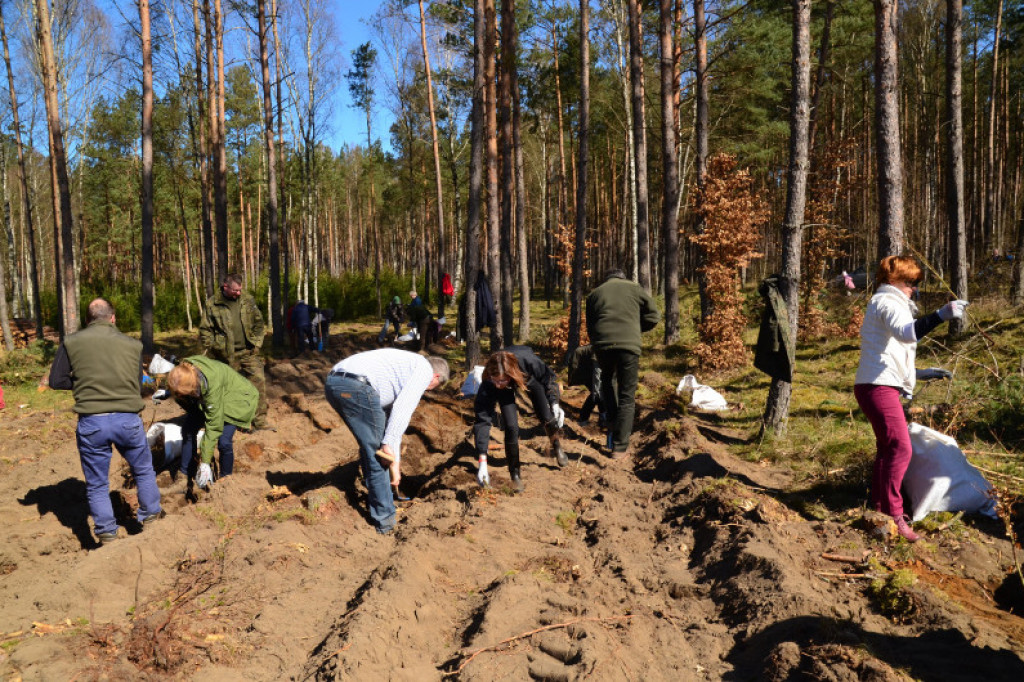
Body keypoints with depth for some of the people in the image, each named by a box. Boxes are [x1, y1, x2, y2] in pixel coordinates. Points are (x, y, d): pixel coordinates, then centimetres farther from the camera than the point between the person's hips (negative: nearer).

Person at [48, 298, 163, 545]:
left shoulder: (71, 342, 1)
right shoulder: (132, 345, 4)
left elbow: (56, 381, 5)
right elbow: (139, 387, 9)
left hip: (91, 422, 0)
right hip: (128, 420, 1)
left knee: (97, 484, 14)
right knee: (144, 472, 23)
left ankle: (107, 537, 21)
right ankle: (150, 520, 32)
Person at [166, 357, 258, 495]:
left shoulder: (213, 383, -43)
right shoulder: (184, 371, -25)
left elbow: (213, 426, -36)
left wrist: (205, 462, -33)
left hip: (236, 398, -7)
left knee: (223, 441, -20)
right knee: (188, 429, -3)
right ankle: (186, 477, 11)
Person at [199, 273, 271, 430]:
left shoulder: (248, 301, 4)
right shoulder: (212, 305, -3)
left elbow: (258, 323, 10)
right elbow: (205, 330, 1)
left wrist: (257, 343, 2)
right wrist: (212, 348, -5)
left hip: (249, 352, 2)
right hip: (226, 356, -2)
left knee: (259, 382, -4)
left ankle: (260, 420, 3)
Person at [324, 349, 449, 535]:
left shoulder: (405, 363, 35)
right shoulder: (425, 369, 10)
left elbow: (391, 413, 35)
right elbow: (402, 408, -5)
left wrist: (395, 461, 34)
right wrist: (389, 443, -6)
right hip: (356, 387, -10)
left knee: (370, 446, 26)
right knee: (376, 453, 2)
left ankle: (375, 501, 38)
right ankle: (384, 520, 11)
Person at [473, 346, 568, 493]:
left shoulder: (527, 360, -44)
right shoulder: (488, 384, -42)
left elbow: (548, 378, -21)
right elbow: (482, 420, -37)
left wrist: (554, 404, -30)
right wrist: (482, 461, -39)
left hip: (528, 376, 1)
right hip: (506, 389, -1)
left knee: (546, 416, -6)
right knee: (511, 427, -14)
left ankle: (557, 447, 30)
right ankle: (515, 475, 6)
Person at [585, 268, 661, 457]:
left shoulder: (594, 294, 22)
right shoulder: (634, 288, 16)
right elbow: (653, 316, 15)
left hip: (601, 344, 2)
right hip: (628, 345, -2)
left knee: (607, 381, 31)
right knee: (627, 397, 6)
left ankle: (612, 420, 20)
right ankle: (620, 447, 4)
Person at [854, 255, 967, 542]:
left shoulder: (885, 302, 24)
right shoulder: (888, 302, -8)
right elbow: (906, 333, -32)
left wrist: (919, 373, 25)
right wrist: (941, 315, -42)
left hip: (879, 386, 11)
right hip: (878, 387, -11)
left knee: (887, 448, 16)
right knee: (900, 448, -16)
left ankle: (879, 507, 24)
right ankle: (893, 515, -14)